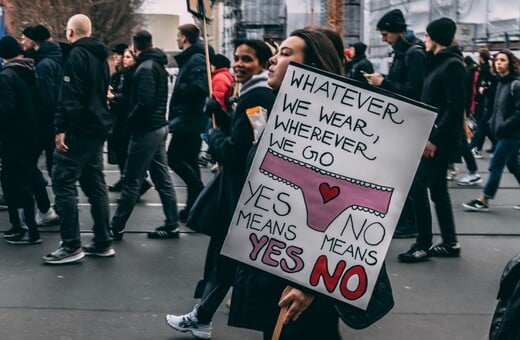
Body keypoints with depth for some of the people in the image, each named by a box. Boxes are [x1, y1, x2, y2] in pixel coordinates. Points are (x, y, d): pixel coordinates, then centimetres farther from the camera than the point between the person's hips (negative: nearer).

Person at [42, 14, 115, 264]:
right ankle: (103, 243, 13)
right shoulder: (100, 56, 17)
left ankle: (71, 246, -7)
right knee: (94, 183, 11)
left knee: (63, 182, -6)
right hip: (97, 128, 9)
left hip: (79, 129, -9)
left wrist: (61, 128, -21)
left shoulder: (76, 54, -11)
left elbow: (70, 95, -20)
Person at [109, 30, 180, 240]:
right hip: (159, 127, 9)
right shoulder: (158, 65, 13)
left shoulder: (146, 68, -16)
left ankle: (116, 227, 5)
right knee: (162, 178, 10)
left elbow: (145, 103, -24)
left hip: (146, 130, -9)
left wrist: (130, 121, -10)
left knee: (131, 181, -2)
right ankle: (171, 225, 13)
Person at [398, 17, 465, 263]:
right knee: (437, 189, 12)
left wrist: (435, 139, -21)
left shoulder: (453, 65, -13)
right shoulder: (439, 63, 15)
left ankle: (423, 245, -3)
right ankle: (450, 243, 19)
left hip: (440, 140, -10)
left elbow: (455, 107, -20)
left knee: (417, 187, -10)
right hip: (433, 137, 10)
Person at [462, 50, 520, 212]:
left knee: (495, 166, -4)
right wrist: (494, 123, 8)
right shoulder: (501, 83, 11)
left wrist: (504, 126, -19)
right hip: (503, 133, 8)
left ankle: (483, 201, 2)